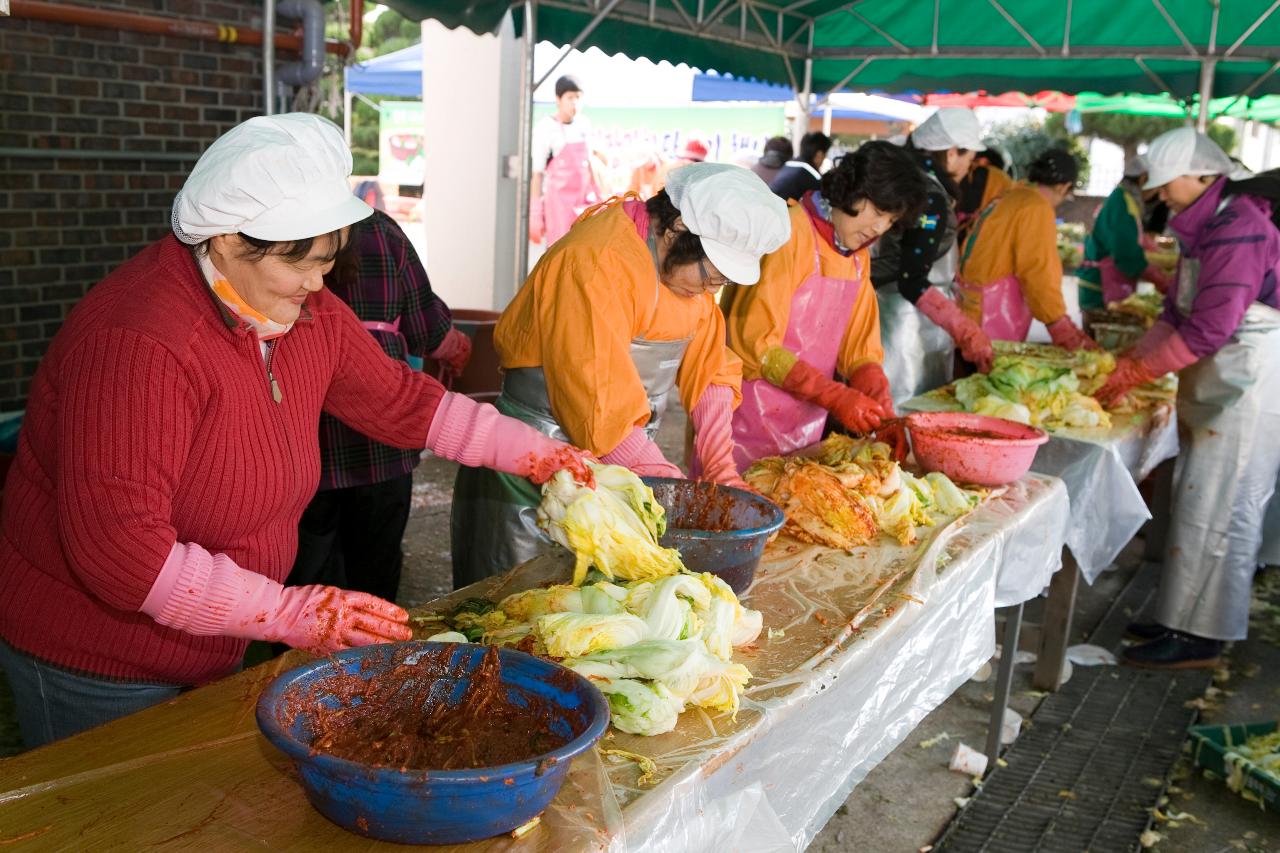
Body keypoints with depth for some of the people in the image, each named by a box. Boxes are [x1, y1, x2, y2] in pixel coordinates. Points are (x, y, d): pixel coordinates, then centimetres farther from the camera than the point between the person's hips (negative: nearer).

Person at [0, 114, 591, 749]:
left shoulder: (309, 314, -3)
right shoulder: (138, 341, -30)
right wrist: (288, 612, -29)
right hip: (96, 671, -8)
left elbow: (402, 400, 10)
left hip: (208, 648, 8)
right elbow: (118, 548, -32)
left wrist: (536, 453, 6)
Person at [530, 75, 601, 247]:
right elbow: (537, 173, -10)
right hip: (559, 199, -6)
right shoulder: (546, 128, -10)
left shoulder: (584, 124, 8)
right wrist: (535, 214, -12)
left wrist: (597, 196, 19)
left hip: (584, 198, 6)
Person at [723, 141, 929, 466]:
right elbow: (754, 341, -18)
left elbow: (859, 346, 10)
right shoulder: (790, 232, -14)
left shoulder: (858, 256, 10)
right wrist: (836, 396, -23)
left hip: (807, 422, 7)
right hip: (750, 421, -7)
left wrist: (882, 411, -8)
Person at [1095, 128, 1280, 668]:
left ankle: (1199, 639, 4)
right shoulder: (1204, 228, 13)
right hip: (1215, 386, 10)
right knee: (1204, 506, 13)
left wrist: (1134, 373, -17)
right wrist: (1128, 359, 3)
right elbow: (1178, 316, 14)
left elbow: (1209, 329, -23)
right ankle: (1186, 620, 23)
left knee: (1217, 511, -5)